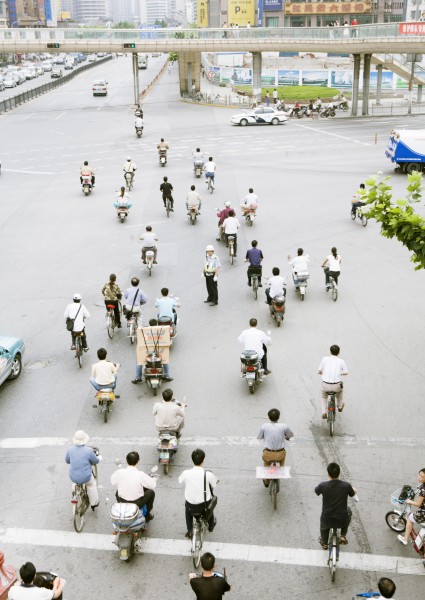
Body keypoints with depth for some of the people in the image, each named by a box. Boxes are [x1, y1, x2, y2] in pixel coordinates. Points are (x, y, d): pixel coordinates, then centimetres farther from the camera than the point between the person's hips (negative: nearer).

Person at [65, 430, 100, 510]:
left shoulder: (70, 449, -12)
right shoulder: (88, 450, -22)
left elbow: (67, 461, 6)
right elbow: (95, 461, -6)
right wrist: (99, 458, 17)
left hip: (73, 477, 2)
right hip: (85, 478, -2)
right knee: (91, 484, 31)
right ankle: (94, 503, 41)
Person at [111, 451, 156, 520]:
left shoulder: (119, 472, -16)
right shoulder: (141, 475, -22)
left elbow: (113, 482, 4)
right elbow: (153, 485, -9)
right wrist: (154, 479, 14)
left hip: (121, 502, 3)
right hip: (137, 504, -3)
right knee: (151, 492, 21)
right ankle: (147, 516, 33)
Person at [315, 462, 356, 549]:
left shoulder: (323, 485, -16)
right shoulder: (346, 485, -14)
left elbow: (316, 491, 9)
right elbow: (353, 493, 10)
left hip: (327, 521, 0)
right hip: (342, 521, 0)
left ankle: (324, 542, 51)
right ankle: (343, 536, 32)